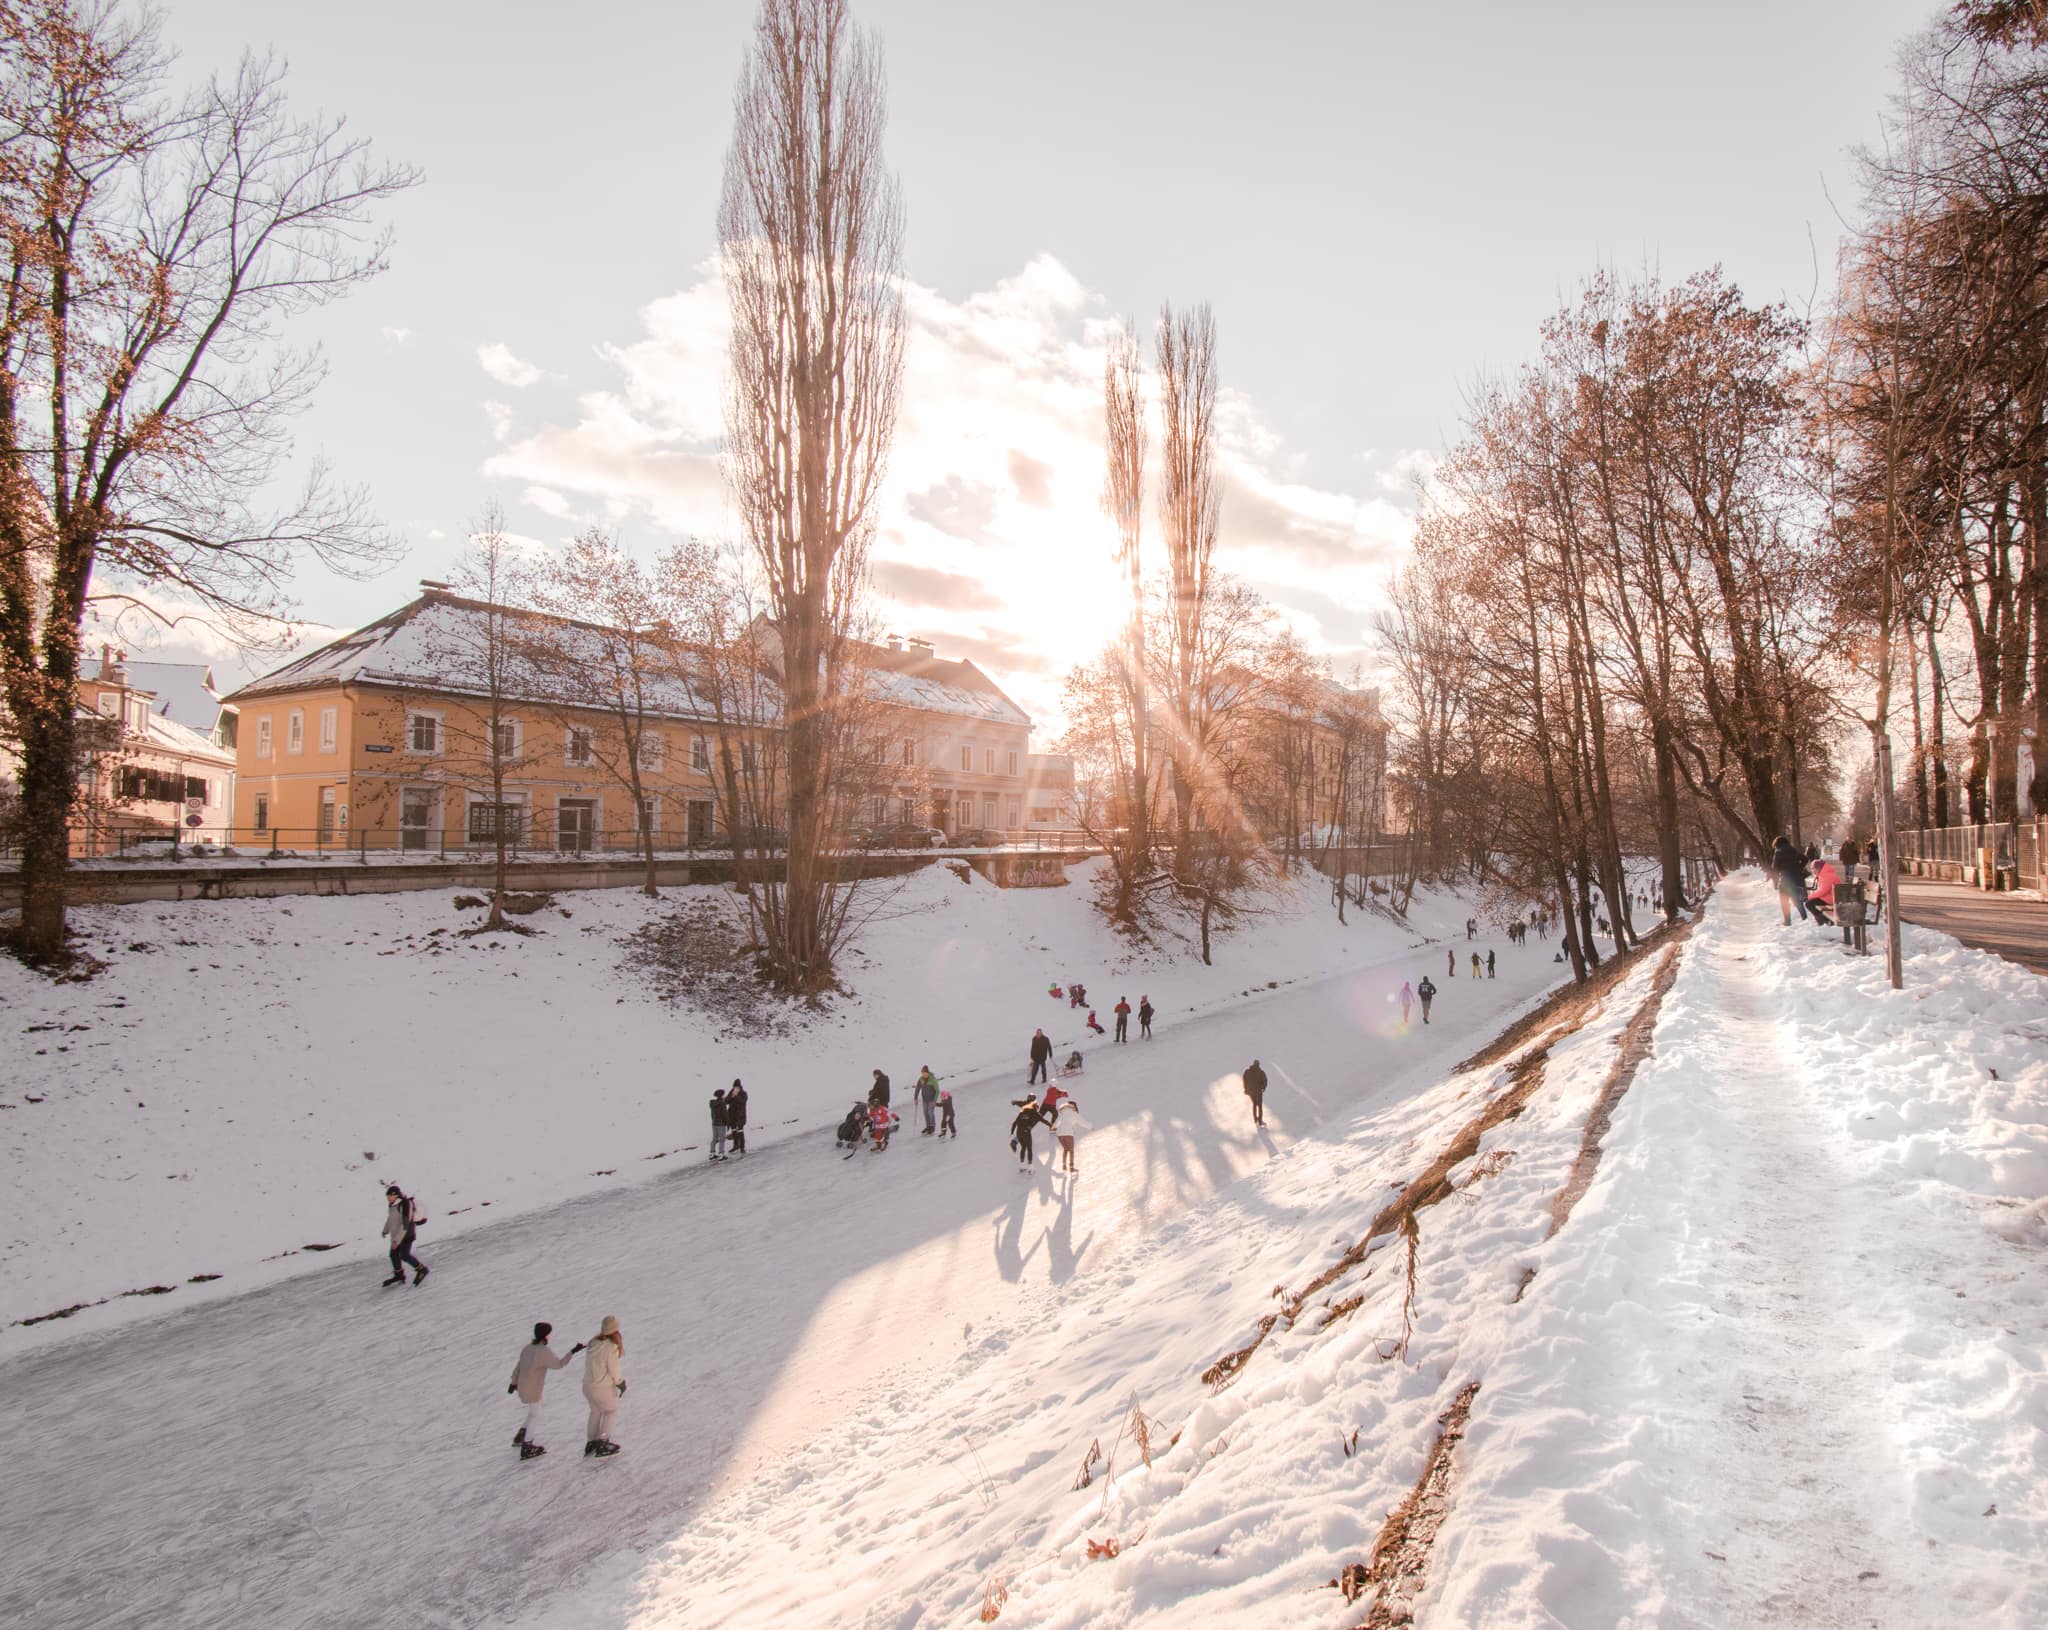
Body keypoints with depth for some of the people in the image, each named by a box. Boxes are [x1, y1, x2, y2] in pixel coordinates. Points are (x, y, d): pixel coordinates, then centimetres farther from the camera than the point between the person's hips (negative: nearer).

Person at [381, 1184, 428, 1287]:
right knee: (394, 1255, 13)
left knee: (404, 1255, -8)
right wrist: (386, 1230, 29)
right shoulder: (392, 1204, 0)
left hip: (407, 1234, -8)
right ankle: (399, 1276, 31)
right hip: (396, 1234, 8)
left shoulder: (405, 1205, -27)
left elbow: (405, 1224, -28)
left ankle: (421, 1269, 10)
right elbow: (390, 1217, 19)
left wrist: (396, 1240, -28)